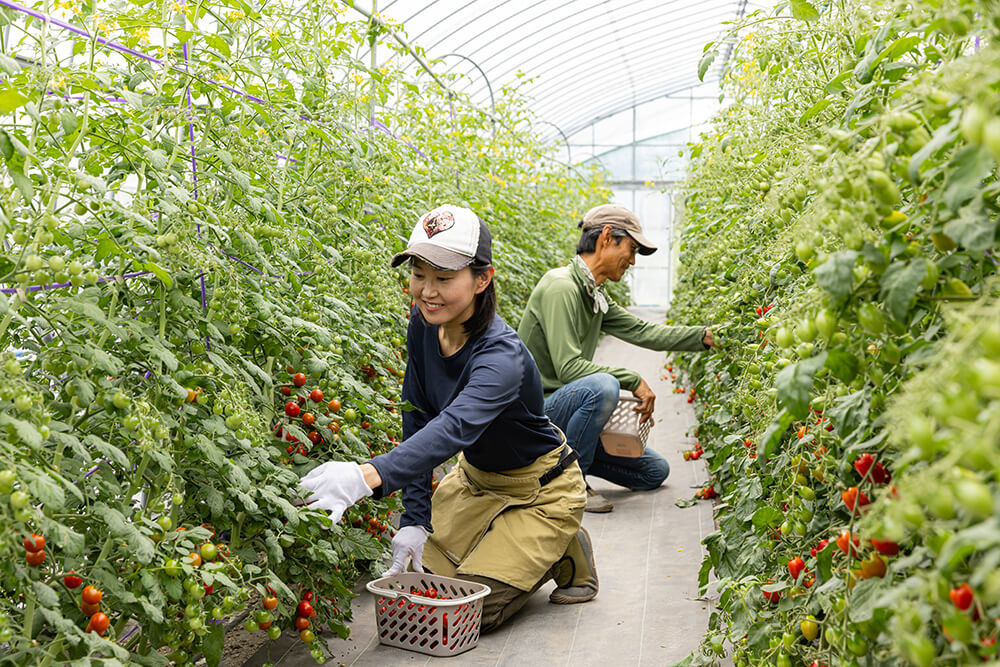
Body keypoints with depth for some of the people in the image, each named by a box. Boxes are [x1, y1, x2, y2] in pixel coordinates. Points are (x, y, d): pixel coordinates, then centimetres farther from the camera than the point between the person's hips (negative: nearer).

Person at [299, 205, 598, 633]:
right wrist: (415, 519, -14)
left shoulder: (502, 356, -35)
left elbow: (455, 428, -53)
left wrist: (368, 476, -69)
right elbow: (417, 421, -9)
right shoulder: (425, 324, -13)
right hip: (476, 478, 7)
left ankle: (567, 552, 11)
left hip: (540, 491, -7)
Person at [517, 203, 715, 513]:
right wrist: (633, 380, -22)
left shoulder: (594, 295, 10)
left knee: (655, 471, 10)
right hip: (537, 412, -9)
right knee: (601, 386, -39)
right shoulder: (561, 288, -20)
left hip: (571, 402, 9)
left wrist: (705, 336, 3)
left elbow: (640, 331, 8)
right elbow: (568, 367, -27)